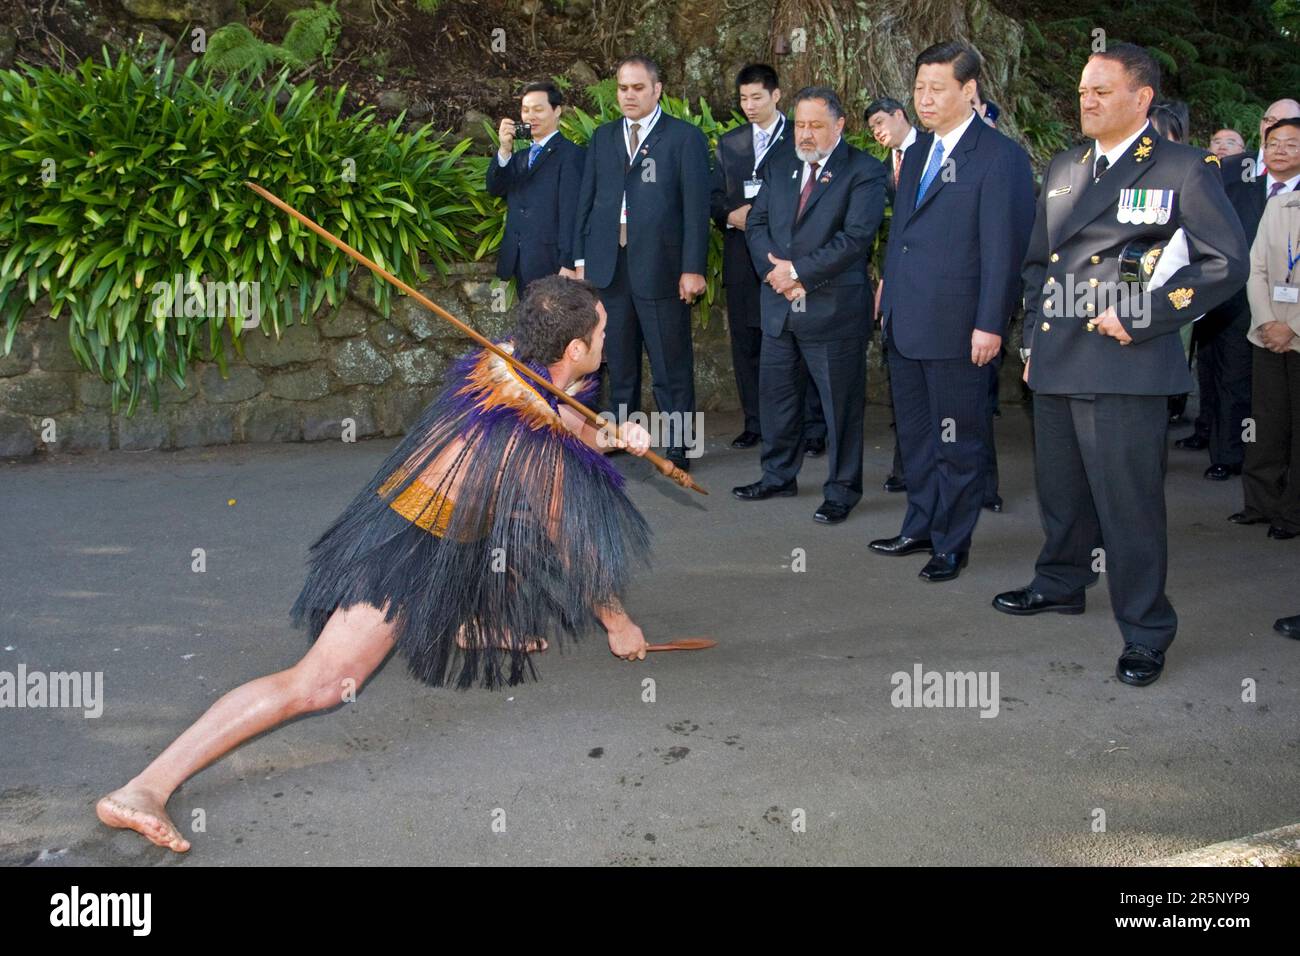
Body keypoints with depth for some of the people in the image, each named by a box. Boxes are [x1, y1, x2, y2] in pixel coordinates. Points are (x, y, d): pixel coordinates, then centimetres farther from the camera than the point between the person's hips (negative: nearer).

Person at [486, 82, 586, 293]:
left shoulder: (572, 154, -5)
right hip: (520, 265, 7)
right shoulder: (520, 156, 18)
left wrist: (568, 265, -18)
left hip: (550, 265, -6)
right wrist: (504, 149, -8)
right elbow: (495, 189, 6)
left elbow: (571, 212, -12)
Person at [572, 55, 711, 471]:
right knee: (619, 363, 12)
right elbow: (586, 200, 14)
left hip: (660, 266, -4)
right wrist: (581, 258, 8)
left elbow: (696, 207, -5)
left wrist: (693, 268, -11)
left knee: (671, 366, 0)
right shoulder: (603, 137, 14)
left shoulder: (685, 138, 0)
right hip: (608, 265, 5)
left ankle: (677, 449, 7)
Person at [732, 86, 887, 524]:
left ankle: (841, 490, 14)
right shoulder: (780, 168, 14)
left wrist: (798, 270, -16)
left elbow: (856, 237, -16)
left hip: (835, 308, -6)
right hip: (780, 306, 6)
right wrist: (777, 271, -8)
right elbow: (757, 223, 10)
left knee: (841, 403, 2)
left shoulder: (863, 171, -6)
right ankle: (778, 476, 30)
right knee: (775, 393, 14)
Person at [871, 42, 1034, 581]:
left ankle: (952, 545, 16)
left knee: (959, 443, 5)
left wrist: (989, 324, -18)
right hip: (905, 324, 8)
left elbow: (1004, 247, -14)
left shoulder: (1000, 156, -11)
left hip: (957, 328, -8)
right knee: (915, 435, 17)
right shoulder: (918, 152, 14)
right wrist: (889, 290, 15)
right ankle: (921, 528, 31)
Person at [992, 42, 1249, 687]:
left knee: (1128, 502, -4)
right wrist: (1034, 337, 14)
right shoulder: (1063, 169, 16)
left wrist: (1141, 319, -15)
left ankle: (1145, 629, 10)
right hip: (1056, 364, 7)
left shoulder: (1183, 169, -4)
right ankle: (1062, 583, 40)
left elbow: (1226, 262, -10)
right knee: (1060, 490, 19)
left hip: (1124, 365, -6)